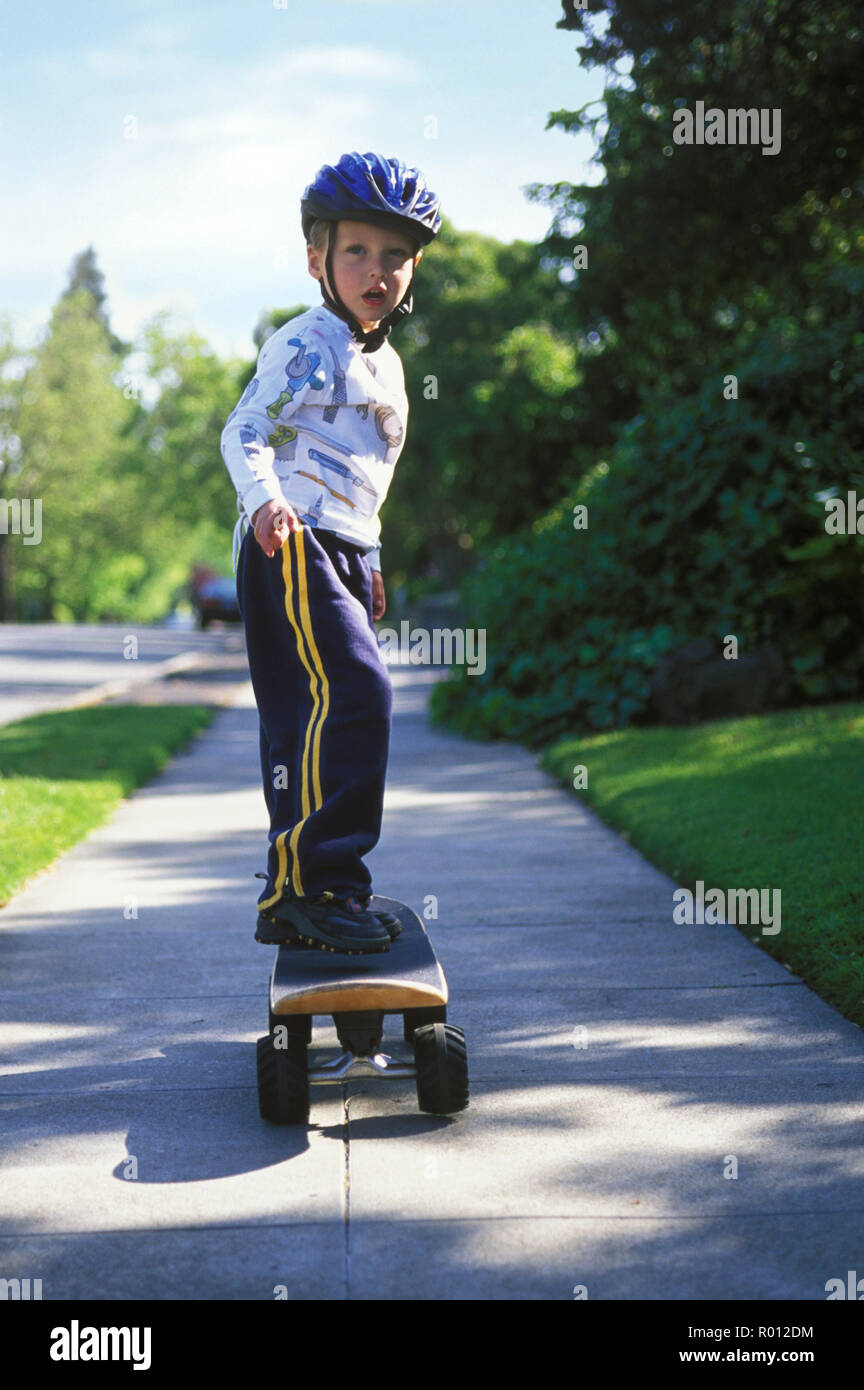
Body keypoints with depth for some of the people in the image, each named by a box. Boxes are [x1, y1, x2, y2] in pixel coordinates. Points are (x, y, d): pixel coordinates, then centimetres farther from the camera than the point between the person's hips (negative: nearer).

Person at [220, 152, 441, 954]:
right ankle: (318, 880, -21)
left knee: (308, 723, 9)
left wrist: (368, 564, 32)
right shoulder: (306, 345, -6)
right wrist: (264, 499, -32)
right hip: (293, 543, -9)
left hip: (343, 552, 9)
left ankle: (291, 898, 14)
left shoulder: (384, 362, 21)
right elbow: (244, 432, -13)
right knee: (353, 692, -23)